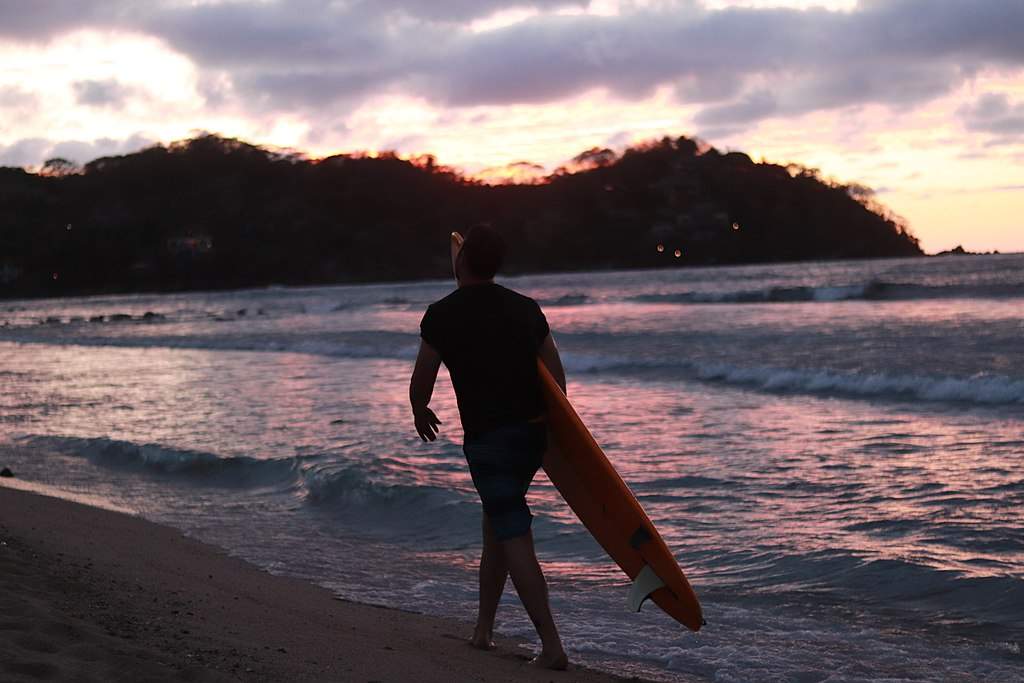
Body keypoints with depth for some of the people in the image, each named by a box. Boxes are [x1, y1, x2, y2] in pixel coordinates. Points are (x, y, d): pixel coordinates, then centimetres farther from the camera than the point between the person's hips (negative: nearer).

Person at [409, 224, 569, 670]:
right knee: (496, 522, 21)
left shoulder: (442, 315, -6)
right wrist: (551, 424, 22)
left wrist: (420, 413, 23)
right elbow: (556, 375, 10)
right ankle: (483, 628, 27)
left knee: (514, 537, -5)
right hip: (534, 431, 6)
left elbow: (421, 380, 2)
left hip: (487, 437, -6)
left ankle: (552, 645, -10)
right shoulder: (526, 308, 8)